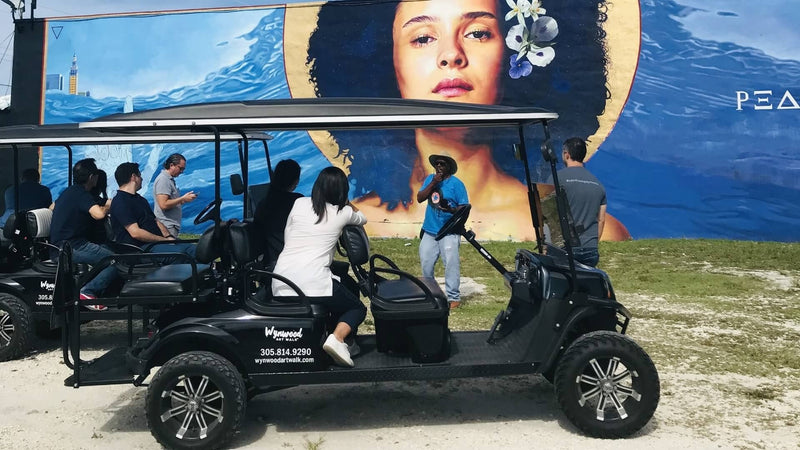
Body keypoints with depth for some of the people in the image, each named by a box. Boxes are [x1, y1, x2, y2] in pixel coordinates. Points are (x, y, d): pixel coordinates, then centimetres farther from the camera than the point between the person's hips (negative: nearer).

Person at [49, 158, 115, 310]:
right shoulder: (82, 194, -13)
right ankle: (88, 291, -18)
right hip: (70, 248, -10)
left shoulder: (68, 192, 19)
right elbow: (99, 214, -31)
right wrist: (107, 207, -6)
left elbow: (52, 207, 40)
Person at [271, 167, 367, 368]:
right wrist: (345, 202, 42)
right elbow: (362, 218, 31)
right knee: (357, 308, 16)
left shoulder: (299, 203, 12)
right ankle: (337, 338, -13)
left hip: (280, 285, 4)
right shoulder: (342, 212, 8)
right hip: (314, 282, -4)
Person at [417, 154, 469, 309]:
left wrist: (450, 209, -27)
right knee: (426, 263, 11)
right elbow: (419, 198, 0)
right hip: (429, 231, 5)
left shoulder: (456, 184, -5)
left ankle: (453, 297, -2)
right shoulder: (430, 179, 10)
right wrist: (433, 183, -11)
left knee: (451, 264, -9)